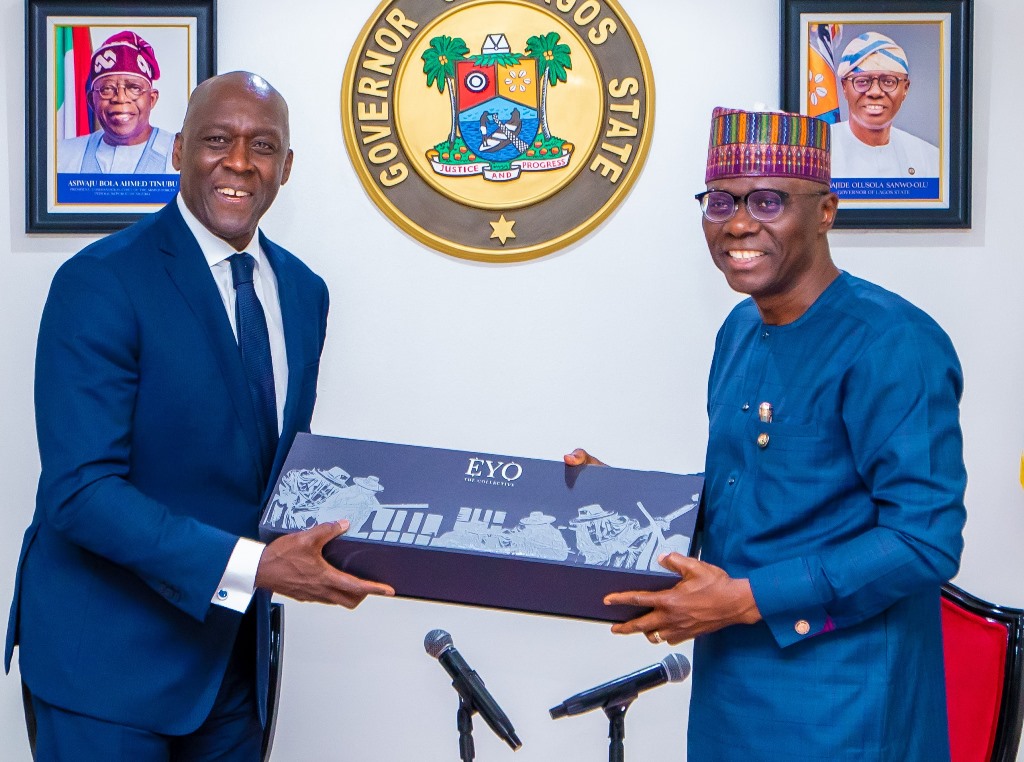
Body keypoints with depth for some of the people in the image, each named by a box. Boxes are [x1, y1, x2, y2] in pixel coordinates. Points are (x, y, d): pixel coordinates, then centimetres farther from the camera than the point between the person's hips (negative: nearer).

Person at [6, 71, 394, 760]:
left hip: (236, 646, 6)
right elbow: (80, 489, -22)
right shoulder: (100, 283, -16)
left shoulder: (304, 293, 6)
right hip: (109, 654, -6)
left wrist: (335, 541, -5)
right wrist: (252, 566, -30)